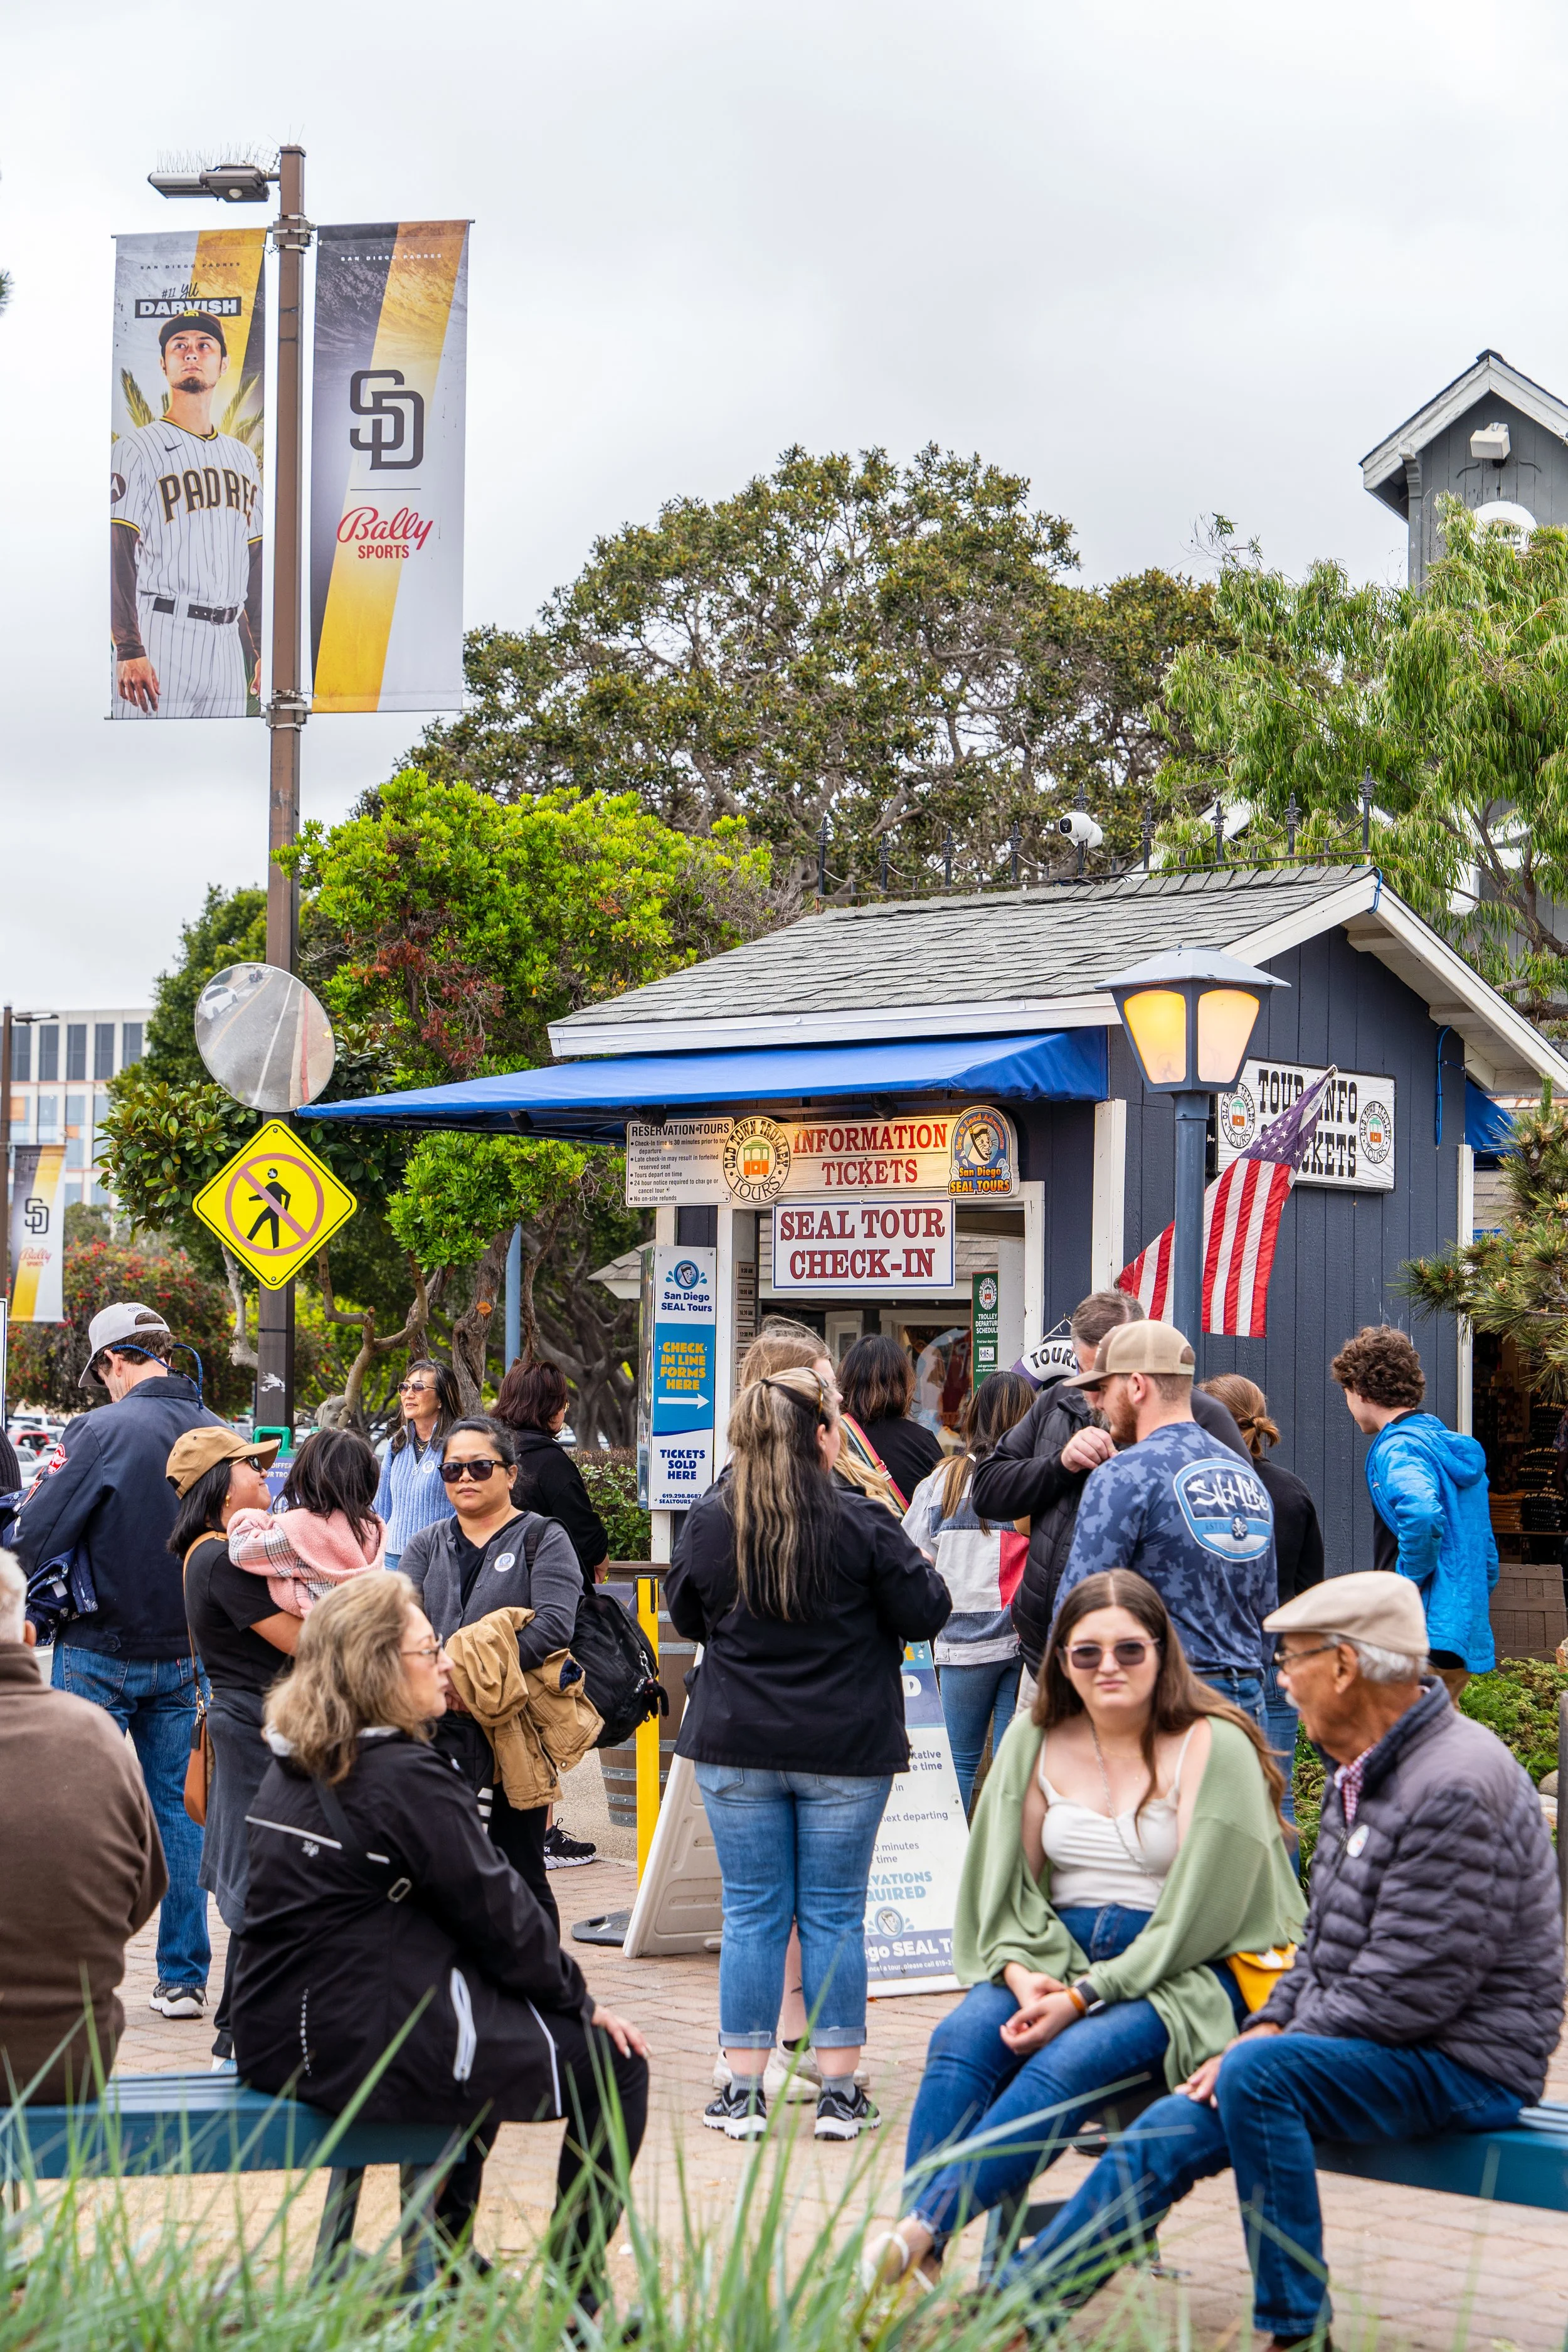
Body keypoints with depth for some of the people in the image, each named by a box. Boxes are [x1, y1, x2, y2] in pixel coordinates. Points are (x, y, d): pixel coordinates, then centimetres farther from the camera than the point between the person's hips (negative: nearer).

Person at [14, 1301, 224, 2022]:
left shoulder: (102, 1430, -17)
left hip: (100, 1655, -5)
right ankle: (183, 1977, 13)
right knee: (177, 1811, 12)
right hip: (184, 1657, 5)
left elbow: (34, 1538, -18)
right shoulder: (216, 1434, -1)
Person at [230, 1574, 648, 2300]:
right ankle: (576, 2306, 7)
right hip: (370, 2048, -9)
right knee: (612, 2064, 3)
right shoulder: (408, 1778, -17)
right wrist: (580, 2001, 5)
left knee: (480, 2020, 36)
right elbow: (498, 1915, -11)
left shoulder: (293, 1767, 11)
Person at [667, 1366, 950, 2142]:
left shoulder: (707, 1523, -3)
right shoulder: (861, 1525, -12)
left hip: (736, 1746, 2)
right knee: (835, 1916, 7)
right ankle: (839, 2091, 11)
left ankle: (744, 2090, 10)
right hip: (845, 1753, -2)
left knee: (751, 1915, 8)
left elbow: (686, 1617, 11)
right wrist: (907, 1565, 13)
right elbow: (927, 1614, -5)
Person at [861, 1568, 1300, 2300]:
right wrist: (1023, 1975, -12)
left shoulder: (1215, 1747, -7)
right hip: (1058, 1956, 5)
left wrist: (1083, 1996, -18)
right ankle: (913, 2269, -33)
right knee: (961, 2038, -25)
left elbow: (1199, 1914, -13)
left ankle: (918, 2231, -36)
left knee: (1072, 2060, -33)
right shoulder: (1036, 1740, 9)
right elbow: (1006, 1884, 9)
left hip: (1186, 1972, -4)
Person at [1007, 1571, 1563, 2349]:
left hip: (1462, 2068, -9)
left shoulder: (1455, 1788, -21)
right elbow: (1324, 1949, 21)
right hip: (1357, 2045, 9)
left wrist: (1262, 2047, -15)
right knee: (1168, 2133, -4)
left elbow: (1406, 1998, -23)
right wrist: (1266, 2027, 3)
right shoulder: (1359, 1773, 12)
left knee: (1255, 2076, -31)